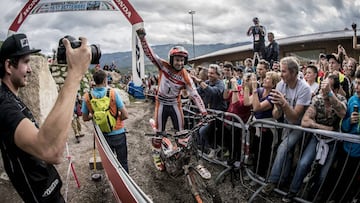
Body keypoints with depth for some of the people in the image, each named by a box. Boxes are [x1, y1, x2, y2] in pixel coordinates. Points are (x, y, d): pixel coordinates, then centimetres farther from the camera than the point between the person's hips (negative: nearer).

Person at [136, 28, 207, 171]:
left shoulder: (185, 76, -14)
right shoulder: (163, 66, -13)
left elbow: (194, 94, -17)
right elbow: (150, 54, -21)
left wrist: (204, 112, -24)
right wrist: (142, 38, -37)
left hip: (175, 104, 1)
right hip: (161, 103, -1)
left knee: (181, 132, 8)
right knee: (159, 132, 8)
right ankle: (156, 156, 27)